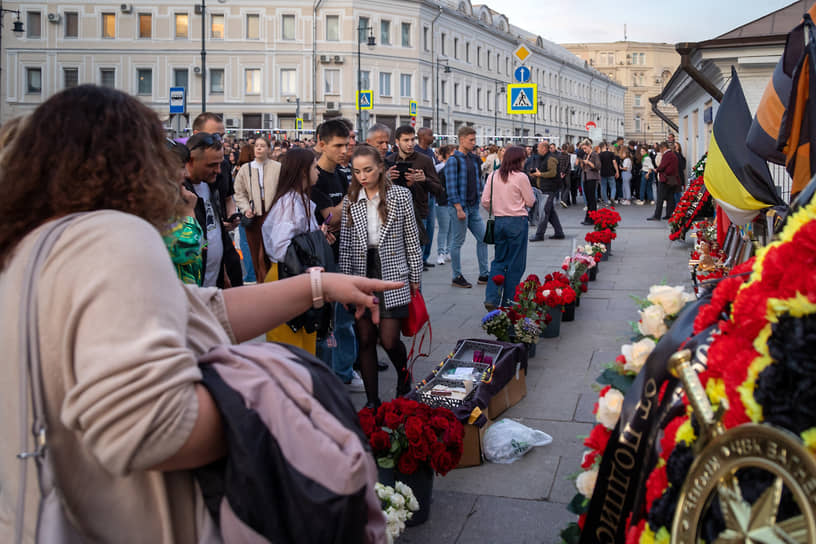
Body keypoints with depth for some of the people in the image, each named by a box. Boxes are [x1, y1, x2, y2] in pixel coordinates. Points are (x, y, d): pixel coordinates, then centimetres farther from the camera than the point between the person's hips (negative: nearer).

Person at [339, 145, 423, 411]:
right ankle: (372, 400, 18)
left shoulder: (400, 195, -2)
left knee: (389, 340, -5)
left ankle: (404, 374, 29)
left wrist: (415, 278, 2)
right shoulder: (350, 201, 4)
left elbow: (412, 239, 1)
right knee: (365, 340, 6)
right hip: (361, 276, 3)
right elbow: (345, 245, 6)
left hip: (392, 277, -3)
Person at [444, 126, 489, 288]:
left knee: (483, 237, 8)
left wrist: (478, 202, 14)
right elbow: (451, 186, -16)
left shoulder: (473, 158, 12)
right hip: (460, 207, -8)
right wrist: (459, 208, -19)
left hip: (473, 207, 8)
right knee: (458, 242, 0)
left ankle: (484, 275, 16)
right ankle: (457, 277, 10)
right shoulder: (453, 160, -11)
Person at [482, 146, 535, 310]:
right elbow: (530, 202, -2)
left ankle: (491, 299, 1)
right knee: (515, 263, 7)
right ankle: (509, 300, 11)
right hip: (517, 222, -4)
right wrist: (529, 191, 17)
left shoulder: (493, 175, 2)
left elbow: (485, 201, 2)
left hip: (498, 221, 5)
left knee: (499, 261, 13)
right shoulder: (521, 177, -10)